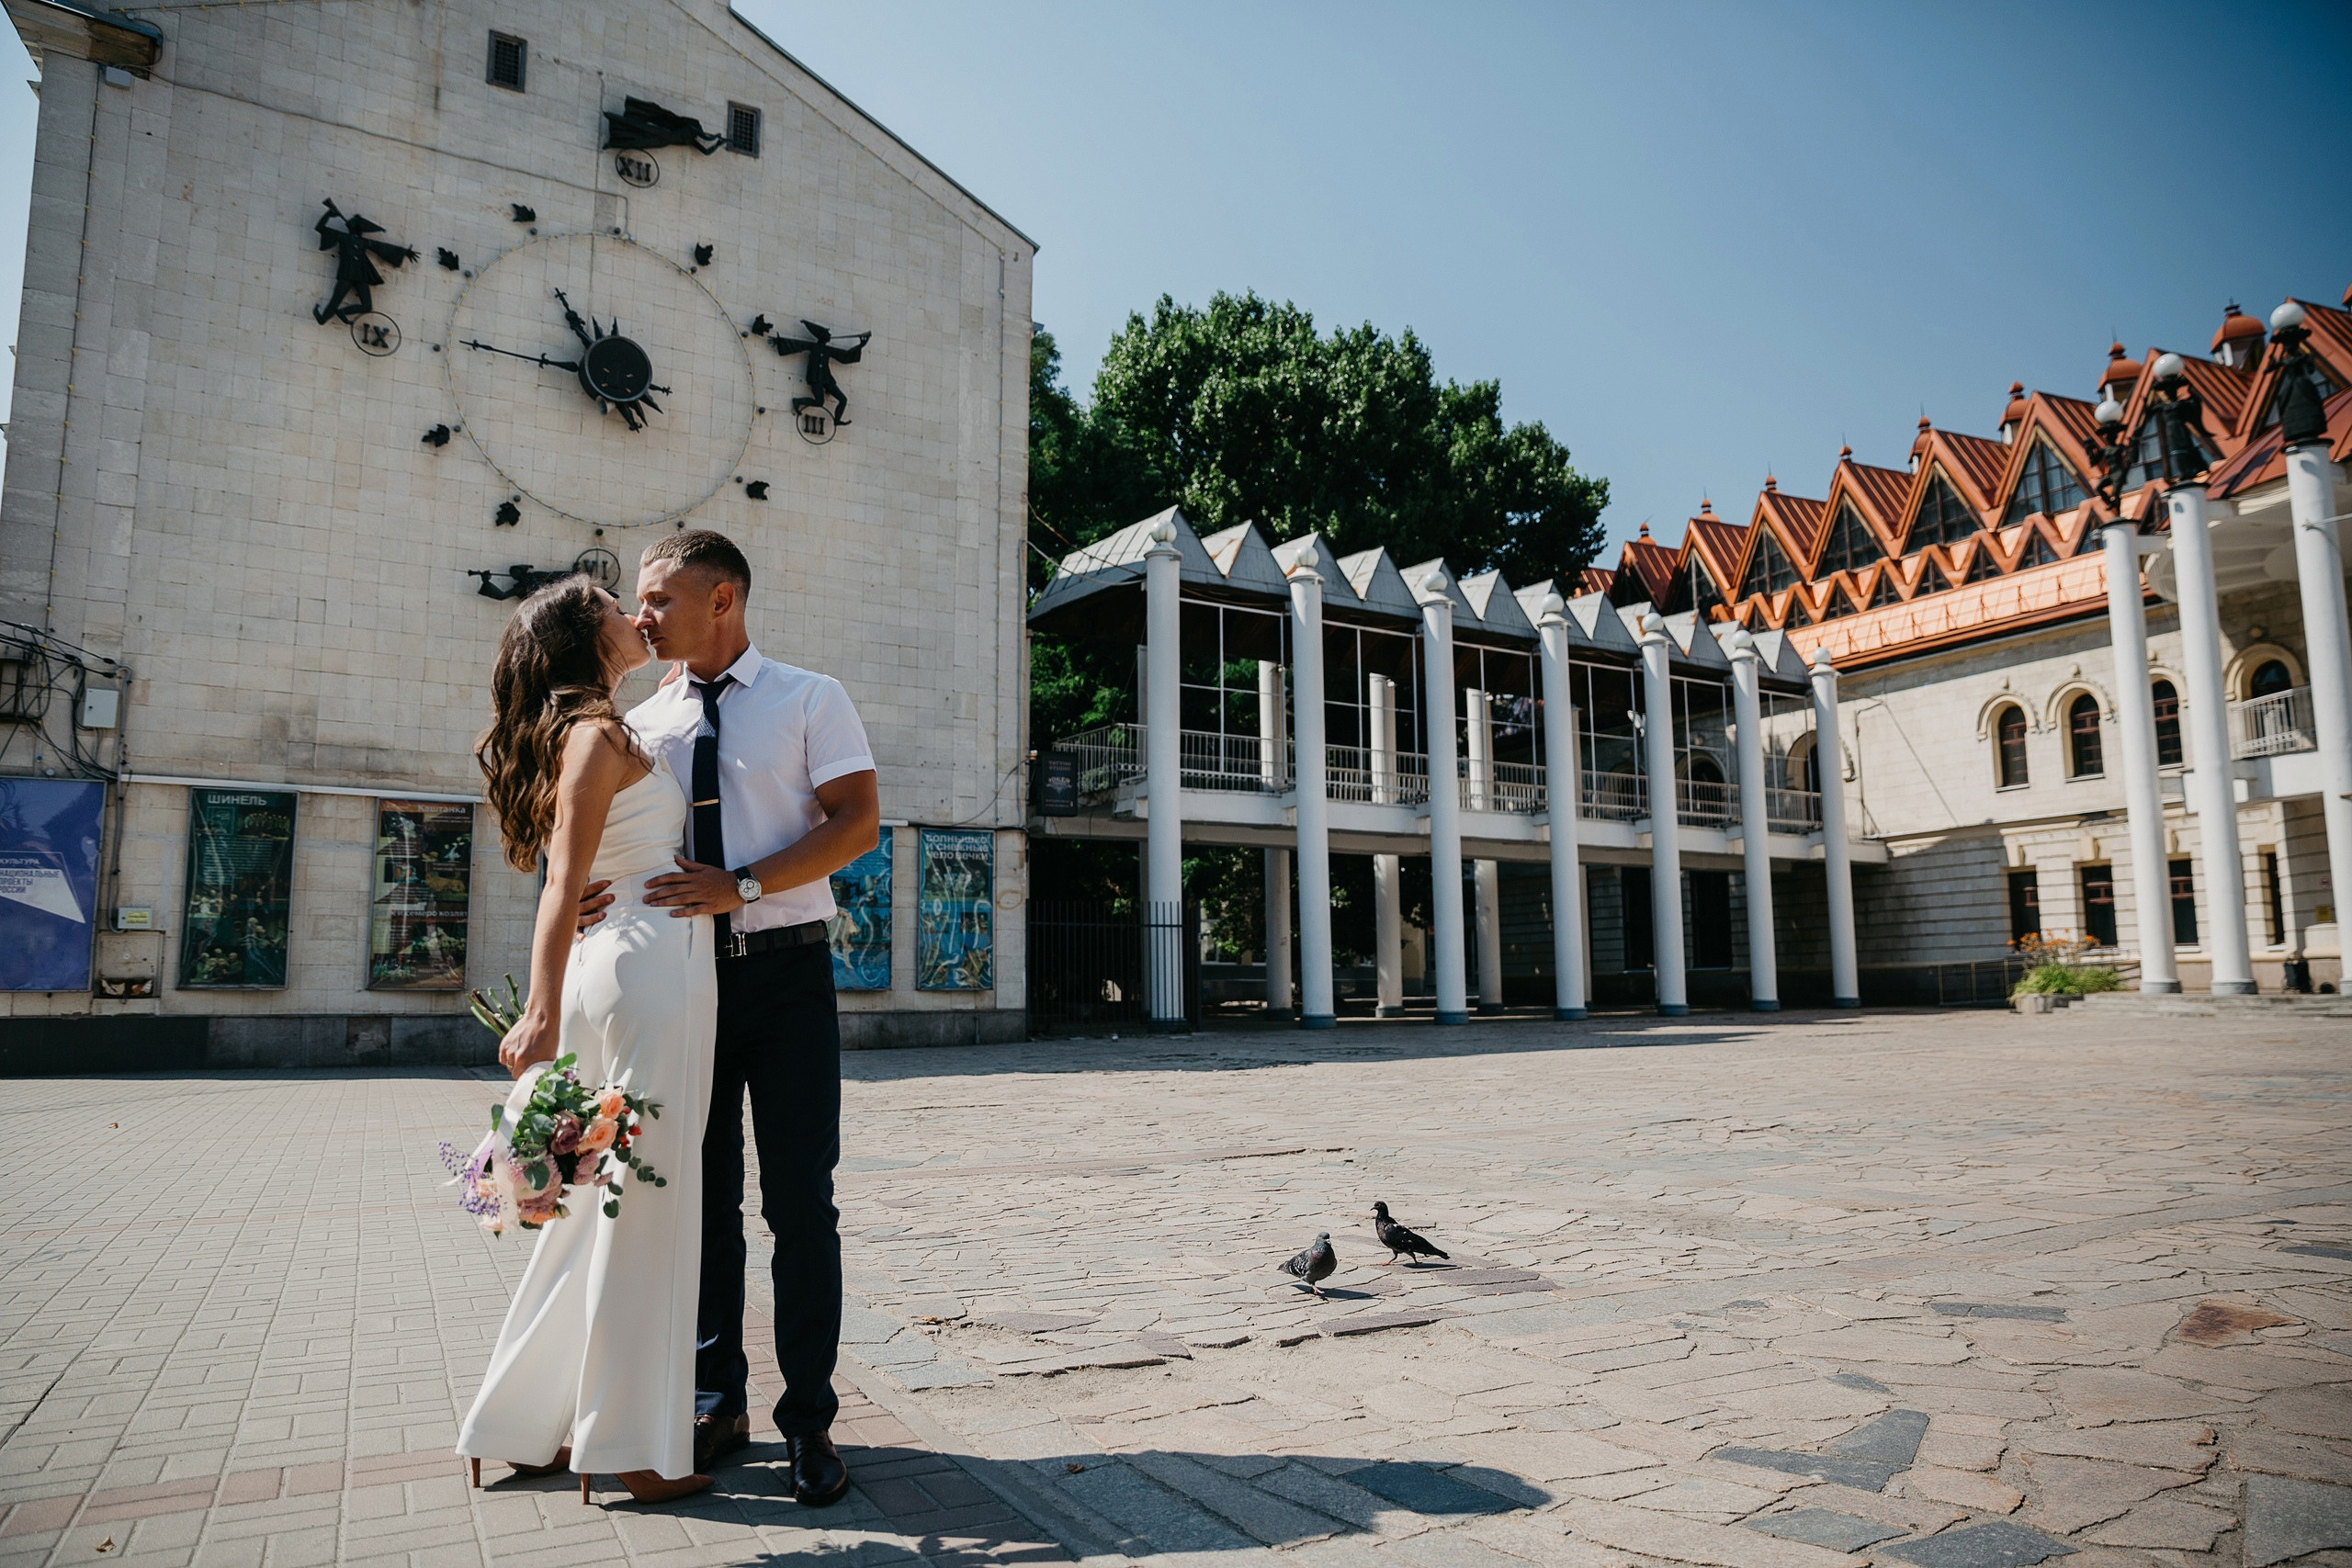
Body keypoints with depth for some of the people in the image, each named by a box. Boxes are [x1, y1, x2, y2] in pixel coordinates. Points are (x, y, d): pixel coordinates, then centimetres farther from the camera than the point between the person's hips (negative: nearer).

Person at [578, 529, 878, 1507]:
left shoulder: (810, 701, 0)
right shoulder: (642, 725, 12)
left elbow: (857, 821, -9)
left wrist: (741, 887, -19)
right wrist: (586, 892, -15)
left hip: (786, 971, -4)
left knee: (800, 1200, -1)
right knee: (699, 1196, 10)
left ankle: (808, 1420, 11)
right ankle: (716, 1402, 25)